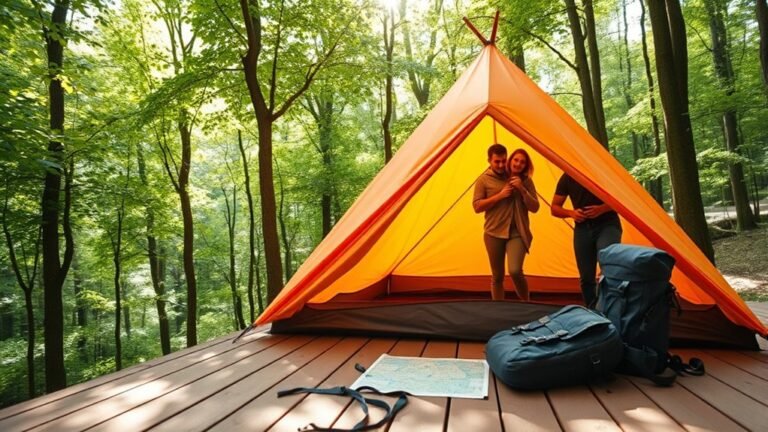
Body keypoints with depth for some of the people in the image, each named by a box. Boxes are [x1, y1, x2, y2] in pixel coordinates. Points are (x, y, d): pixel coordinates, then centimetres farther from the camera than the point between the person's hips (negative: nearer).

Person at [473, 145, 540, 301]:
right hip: (494, 234, 0)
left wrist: (522, 190, -15)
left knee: (515, 271, -18)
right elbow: (477, 206, -8)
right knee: (497, 277, 8)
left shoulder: (525, 181, 4)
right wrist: (500, 195, -16)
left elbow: (534, 208, -1)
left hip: (517, 233, 0)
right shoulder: (484, 179, -3)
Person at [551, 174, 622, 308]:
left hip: (607, 224, -3)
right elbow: (555, 208, 8)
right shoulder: (567, 177, 4)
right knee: (586, 277, 6)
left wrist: (601, 209, -20)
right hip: (582, 228, 3)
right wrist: (571, 213, -13)